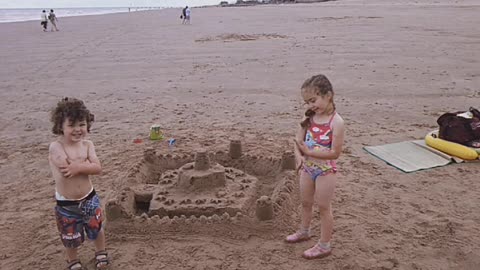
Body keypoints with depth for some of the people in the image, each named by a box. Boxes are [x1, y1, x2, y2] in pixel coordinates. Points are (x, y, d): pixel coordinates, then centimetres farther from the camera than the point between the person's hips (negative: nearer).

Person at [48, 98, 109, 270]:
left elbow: (97, 168, -13)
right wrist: (87, 162, -19)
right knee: (70, 237, 16)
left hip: (89, 198, 4)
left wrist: (78, 167, -27)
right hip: (65, 203, -3)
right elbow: (68, 167, -30)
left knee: (97, 229, 21)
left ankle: (101, 252, 48)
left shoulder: (87, 144, -4)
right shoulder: (55, 147, -17)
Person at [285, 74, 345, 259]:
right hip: (308, 168, 7)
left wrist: (309, 152, -26)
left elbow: (335, 153, -24)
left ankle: (324, 245, 22)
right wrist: (299, 155, -22)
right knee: (305, 202, 23)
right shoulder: (310, 118, -3)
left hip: (325, 170, -7)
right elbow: (299, 141, -1)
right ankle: (304, 231, 47)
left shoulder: (336, 122, -22)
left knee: (324, 207, 6)